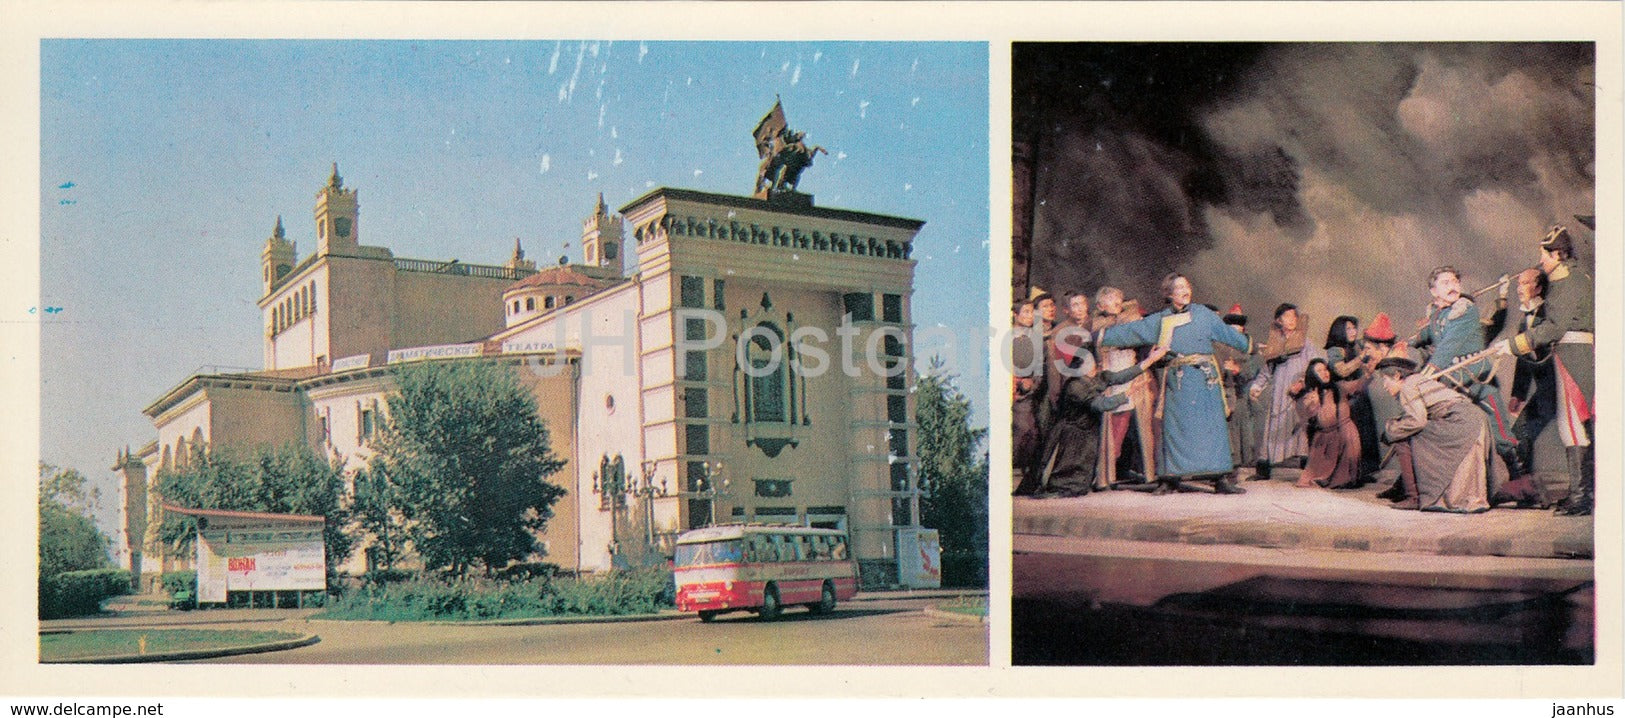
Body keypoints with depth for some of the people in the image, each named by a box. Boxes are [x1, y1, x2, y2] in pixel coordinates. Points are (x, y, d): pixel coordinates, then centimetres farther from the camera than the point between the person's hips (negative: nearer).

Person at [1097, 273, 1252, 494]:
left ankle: (1221, 478, -3)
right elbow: (1130, 331, 10)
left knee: (1210, 425, -4)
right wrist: (1101, 336, 6)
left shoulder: (1203, 314, 11)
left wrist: (1249, 345, 27)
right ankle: (1170, 479, 3)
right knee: (1175, 427, -1)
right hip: (1177, 380, 0)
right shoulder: (1160, 321, 10)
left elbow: (1227, 333, 21)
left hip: (1205, 378, 0)